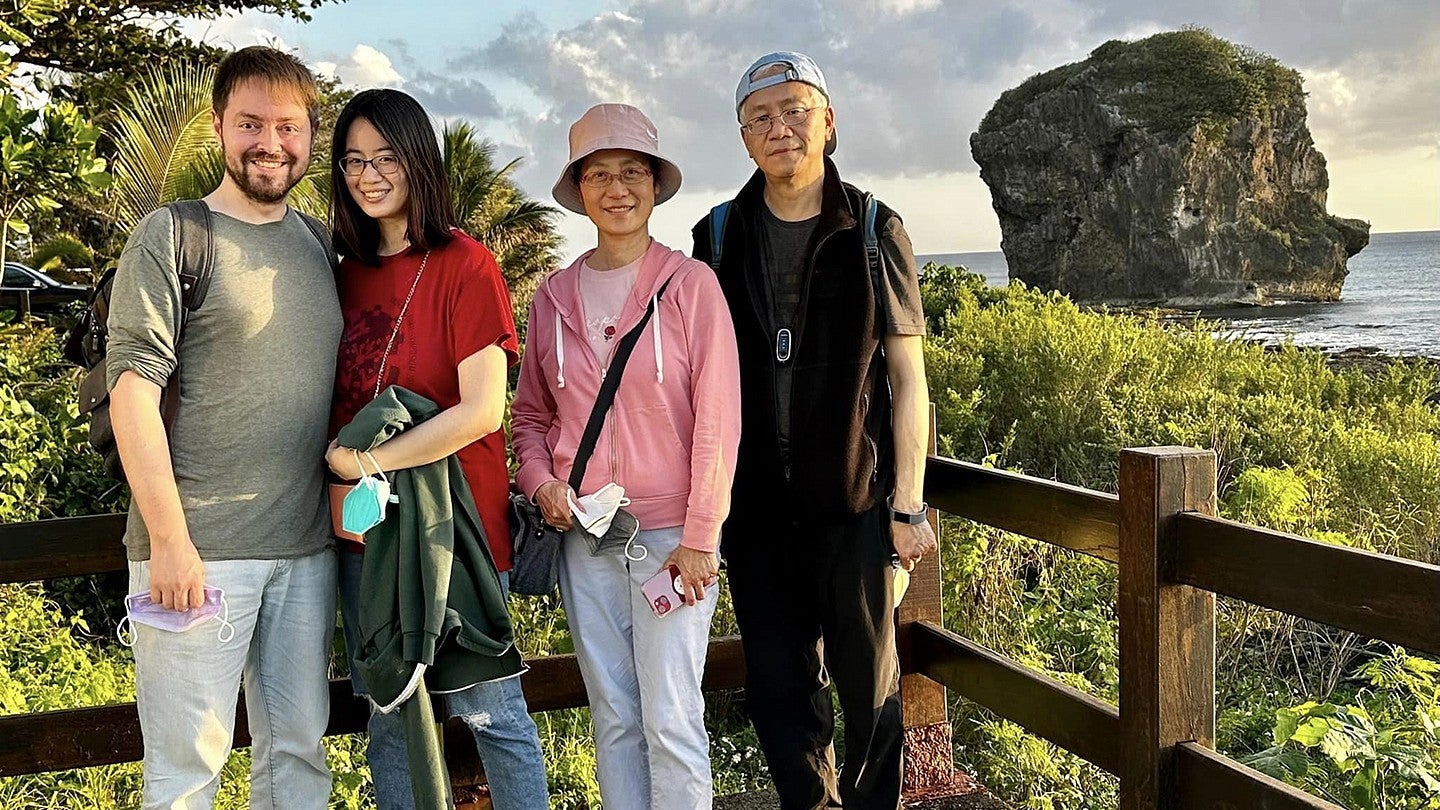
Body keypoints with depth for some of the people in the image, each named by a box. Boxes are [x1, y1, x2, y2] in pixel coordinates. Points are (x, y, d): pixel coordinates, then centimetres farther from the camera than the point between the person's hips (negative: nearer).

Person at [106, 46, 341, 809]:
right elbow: (132, 390, -10)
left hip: (307, 548, 5)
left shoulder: (320, 248, 14)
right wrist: (169, 539, -15)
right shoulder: (170, 236, -4)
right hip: (199, 550, -5)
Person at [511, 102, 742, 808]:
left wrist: (699, 537, -11)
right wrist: (539, 479, -3)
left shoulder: (690, 284, -6)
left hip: (669, 533, -4)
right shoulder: (553, 297, 7)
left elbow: (717, 419, -8)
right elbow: (530, 413, 16)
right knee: (613, 717, 12)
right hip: (583, 536, 4)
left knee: (671, 719, -3)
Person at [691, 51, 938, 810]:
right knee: (778, 688, 10)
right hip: (755, 506, 2)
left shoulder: (874, 233, 1)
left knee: (868, 684, 8)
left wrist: (907, 505, -6)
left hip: (854, 502, -2)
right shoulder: (719, 238, 6)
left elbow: (907, 378, 0)